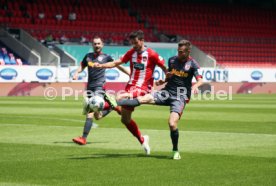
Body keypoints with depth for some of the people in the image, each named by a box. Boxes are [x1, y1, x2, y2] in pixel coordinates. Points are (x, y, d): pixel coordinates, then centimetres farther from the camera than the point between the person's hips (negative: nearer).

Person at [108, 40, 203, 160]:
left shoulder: (192, 64, -6)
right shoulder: (172, 60, 8)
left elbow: (200, 80, -17)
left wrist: (195, 86, -39)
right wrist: (164, 81, 2)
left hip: (180, 97, -4)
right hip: (167, 92, 4)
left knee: (172, 124, -19)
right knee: (143, 99, -16)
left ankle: (175, 151, 0)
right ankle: (114, 103, -26)